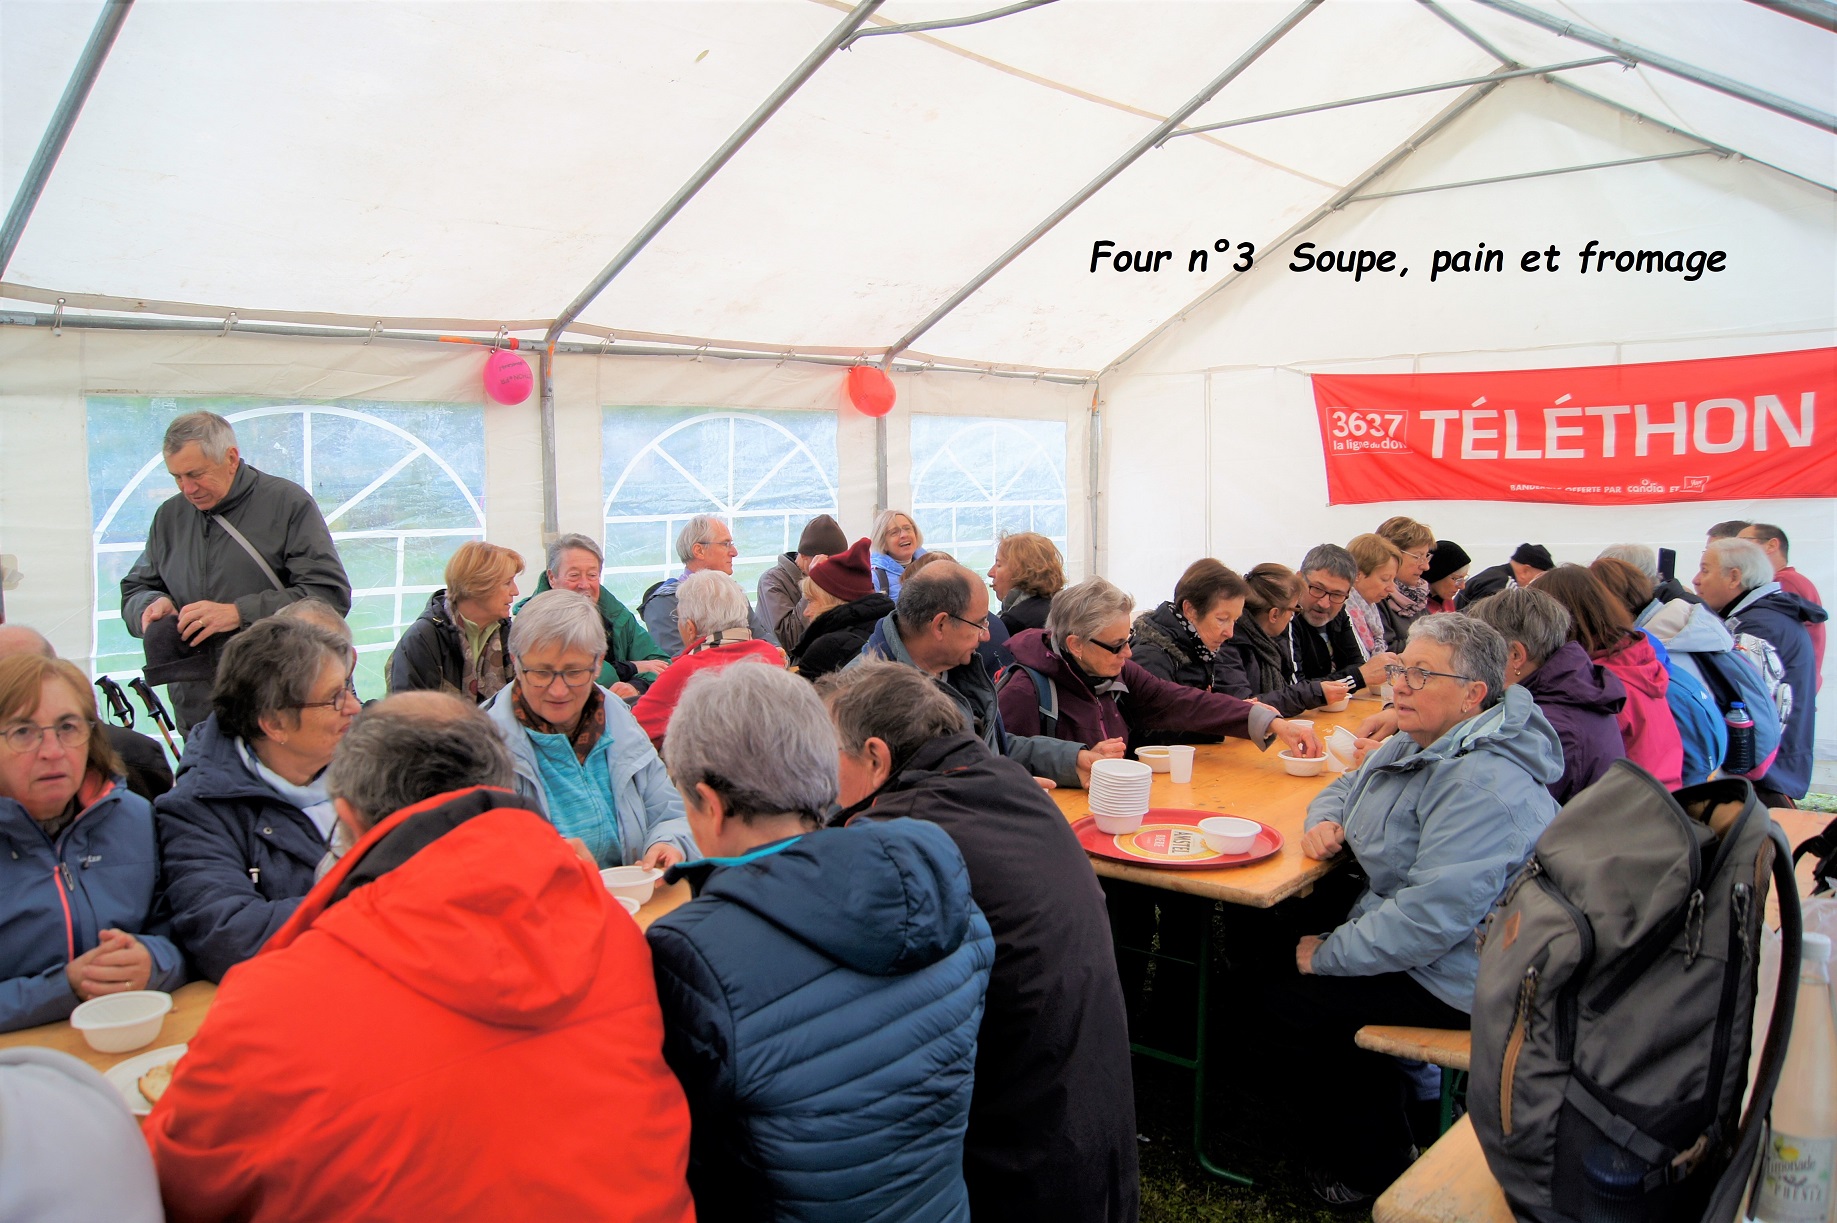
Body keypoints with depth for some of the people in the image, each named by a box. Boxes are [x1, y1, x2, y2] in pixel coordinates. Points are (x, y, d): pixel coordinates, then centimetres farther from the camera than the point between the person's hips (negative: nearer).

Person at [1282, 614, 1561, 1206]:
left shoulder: (1484, 785, -27)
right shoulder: (1415, 745, 6)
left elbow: (1432, 916, -32)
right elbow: (1346, 786, 22)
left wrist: (1327, 955, -22)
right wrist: (1326, 819, -2)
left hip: (1451, 978, -10)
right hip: (1397, 932, 10)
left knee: (1281, 996, -14)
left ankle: (1373, 1157, 11)